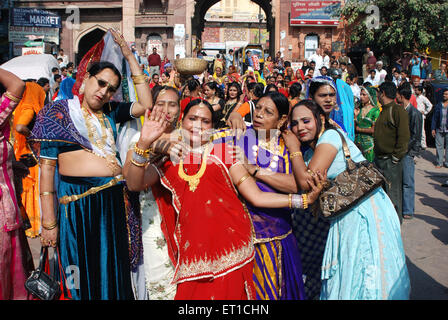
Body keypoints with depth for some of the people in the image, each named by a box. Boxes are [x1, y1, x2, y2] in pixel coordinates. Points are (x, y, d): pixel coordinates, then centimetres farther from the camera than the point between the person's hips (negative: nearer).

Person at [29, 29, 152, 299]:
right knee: (82, 274, 6)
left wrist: (130, 57, 3)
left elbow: (146, 105, 2)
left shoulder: (110, 111, 12)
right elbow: (47, 167, -4)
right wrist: (49, 222, -8)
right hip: (76, 201, -4)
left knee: (112, 271, 12)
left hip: (113, 199, 4)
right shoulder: (59, 112, 0)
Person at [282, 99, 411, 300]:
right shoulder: (309, 152, 13)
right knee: (342, 279, 12)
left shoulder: (330, 135, -12)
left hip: (366, 211, -8)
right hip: (344, 217, 8)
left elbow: (306, 182, -21)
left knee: (364, 279, -1)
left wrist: (294, 148, -8)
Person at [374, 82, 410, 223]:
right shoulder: (383, 111, 16)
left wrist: (396, 157, -17)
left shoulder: (398, 110, -12)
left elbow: (404, 136, -18)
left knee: (393, 191, -1)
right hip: (379, 158, 9)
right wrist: (377, 155, 15)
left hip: (391, 160, -9)